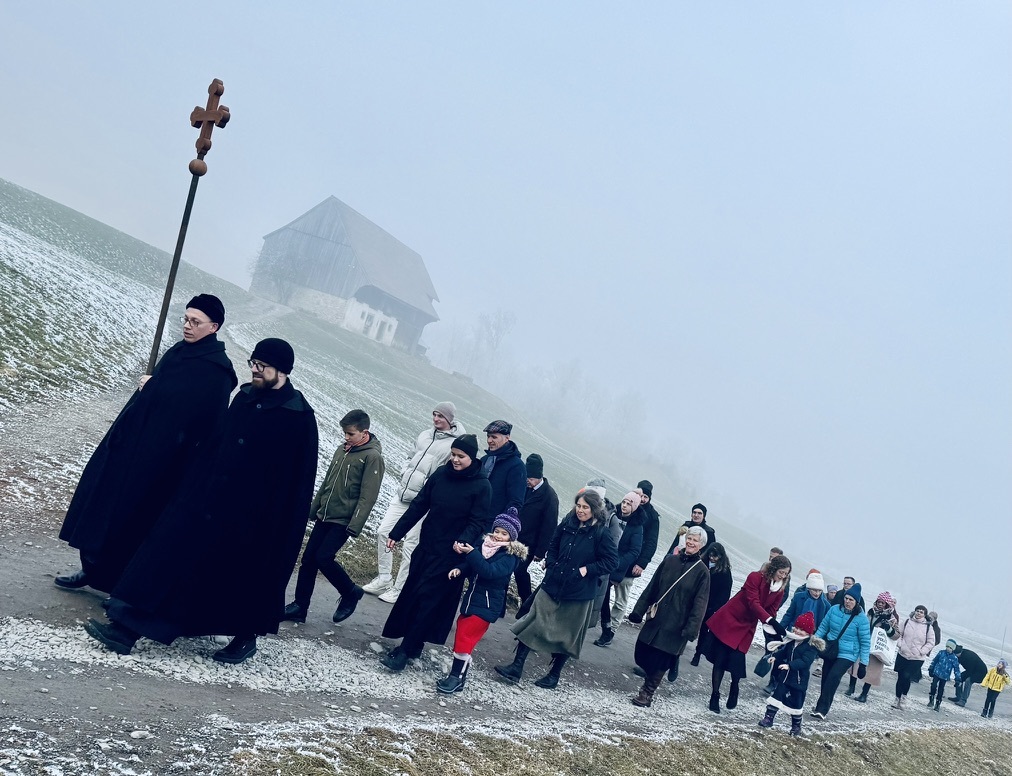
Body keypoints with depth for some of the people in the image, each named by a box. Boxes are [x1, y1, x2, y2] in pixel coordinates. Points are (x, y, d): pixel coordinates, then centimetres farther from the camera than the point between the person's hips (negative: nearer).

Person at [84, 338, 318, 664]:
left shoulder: (298, 417, -14)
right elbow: (216, 444, 15)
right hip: (209, 499, 6)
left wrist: (281, 529, -14)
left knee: (245, 576, 10)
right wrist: (195, 482, 15)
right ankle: (127, 627, 6)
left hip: (251, 516, -6)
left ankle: (247, 637, 34)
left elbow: (298, 481, -13)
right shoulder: (245, 397, 5)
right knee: (171, 554, 1)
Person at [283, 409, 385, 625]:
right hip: (324, 516, 7)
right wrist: (313, 509, 17)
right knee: (308, 558, 5)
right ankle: (299, 607, 13)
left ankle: (351, 593, 10)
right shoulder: (342, 450, 9)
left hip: (343, 521, -7)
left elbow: (368, 496, -17)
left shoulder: (373, 457, -13)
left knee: (324, 557, -12)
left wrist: (355, 525, -22)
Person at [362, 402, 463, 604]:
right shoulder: (425, 434, 10)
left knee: (410, 545, -2)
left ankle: (399, 589, 10)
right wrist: (405, 471, 7)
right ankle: (384, 579, 21)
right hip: (403, 493, 7)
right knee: (383, 532, 7)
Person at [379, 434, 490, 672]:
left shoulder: (481, 486, -11)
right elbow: (418, 506, 5)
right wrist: (397, 533, 4)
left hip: (450, 554, -5)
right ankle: (413, 644, 18)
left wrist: (464, 540, -30)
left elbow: (478, 522, -11)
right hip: (426, 545, 5)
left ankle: (405, 650, -1)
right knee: (411, 594, 7)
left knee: (427, 600, -5)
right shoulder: (441, 474, 1)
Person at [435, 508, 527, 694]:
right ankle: (460, 671, 26)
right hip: (471, 598, 7)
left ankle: (456, 677, -2)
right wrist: (459, 568, -8)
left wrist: (471, 553, -29)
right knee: (462, 631, 12)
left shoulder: (510, 556, -13)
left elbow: (490, 571, -26)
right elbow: (470, 566, 13)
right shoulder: (485, 545, 6)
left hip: (487, 604, -7)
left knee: (465, 636, -11)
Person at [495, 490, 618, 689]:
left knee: (566, 634, 9)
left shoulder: (602, 533, -12)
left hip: (578, 593, -4)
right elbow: (553, 547, 16)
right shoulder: (567, 524, 2)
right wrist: (551, 565, 2)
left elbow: (611, 561, -11)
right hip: (553, 585, 4)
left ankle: (554, 675, 25)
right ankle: (516, 667, 4)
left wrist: (587, 570, -17)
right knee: (533, 623, 0)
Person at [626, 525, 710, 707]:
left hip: (676, 625, -4)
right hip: (656, 619, 4)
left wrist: (691, 628, -15)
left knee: (660, 659, -2)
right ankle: (650, 684, 27)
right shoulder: (670, 560, 5)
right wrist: (639, 610, 7)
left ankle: (647, 693, 15)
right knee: (643, 652, 2)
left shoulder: (702, 571, -5)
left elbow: (699, 603, -7)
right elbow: (652, 587, 9)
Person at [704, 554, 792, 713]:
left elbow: (771, 612, 2)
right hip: (728, 620, -4)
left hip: (746, 627, 4)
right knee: (720, 659, -1)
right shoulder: (755, 577, -16)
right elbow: (753, 603, -24)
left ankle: (734, 687, 22)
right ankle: (715, 695, 11)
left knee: (736, 662, -7)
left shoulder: (780, 591, 2)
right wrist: (771, 621, -35)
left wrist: (774, 628, -18)